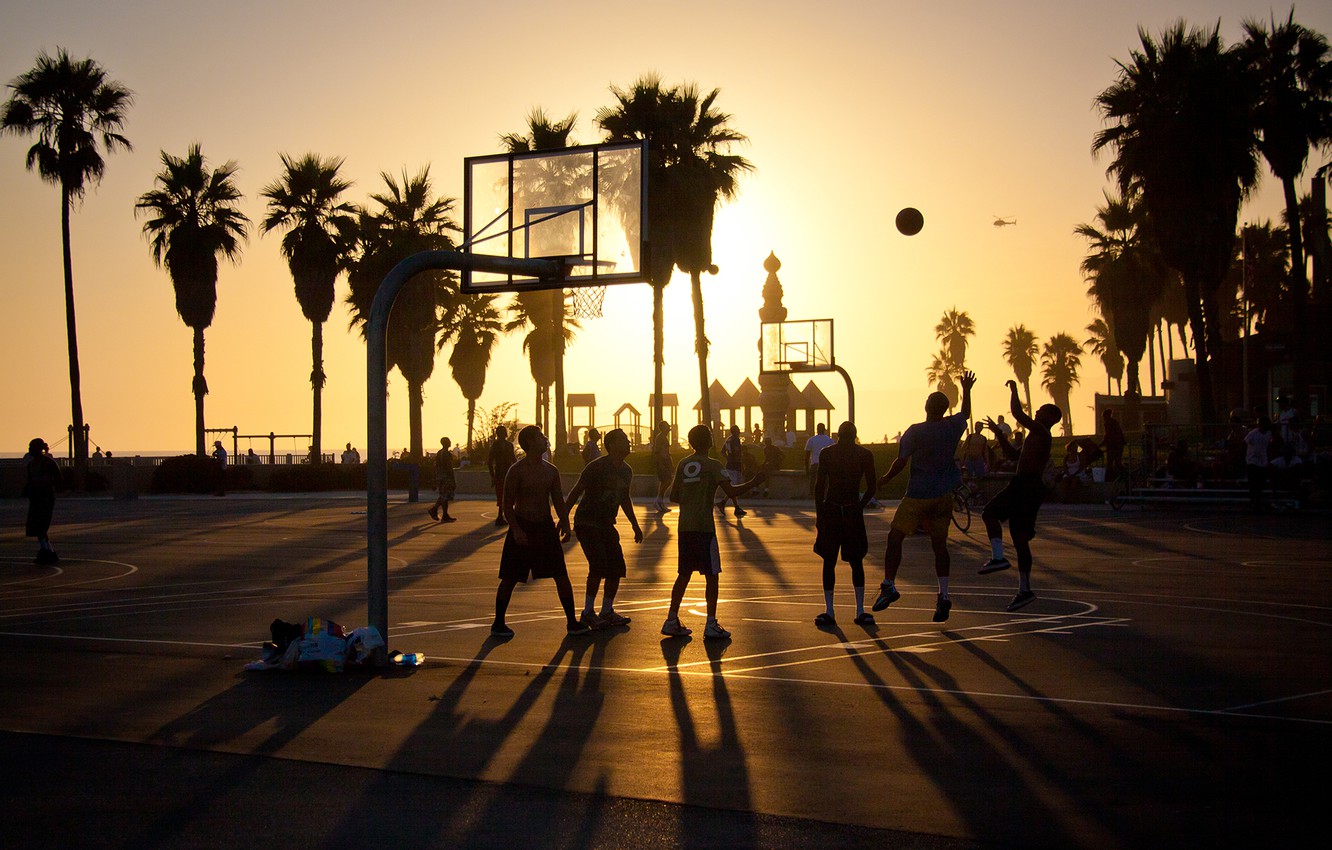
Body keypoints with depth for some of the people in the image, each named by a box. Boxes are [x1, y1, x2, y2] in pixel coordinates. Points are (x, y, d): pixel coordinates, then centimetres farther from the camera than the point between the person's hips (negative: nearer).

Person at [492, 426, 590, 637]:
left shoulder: (551, 470, 7)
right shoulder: (516, 471, -10)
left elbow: (558, 500, 14)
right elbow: (508, 504, -11)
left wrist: (565, 524, 2)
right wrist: (516, 530, -21)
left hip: (545, 526, 5)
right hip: (522, 528, -5)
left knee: (561, 575, 2)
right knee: (510, 579, 1)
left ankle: (572, 622, 10)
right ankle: (498, 624, 14)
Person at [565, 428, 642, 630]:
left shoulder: (626, 471, 9)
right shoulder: (596, 467, -15)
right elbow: (576, 492, -13)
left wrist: (635, 526, 25)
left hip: (607, 526, 8)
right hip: (587, 523, -8)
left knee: (616, 568, 1)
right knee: (599, 566, -18)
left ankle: (607, 612, 12)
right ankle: (588, 613, -7)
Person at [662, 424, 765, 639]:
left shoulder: (683, 464, 10)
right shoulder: (713, 466, -7)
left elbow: (674, 496, 13)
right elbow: (731, 491, -16)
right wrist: (754, 482, -5)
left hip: (685, 527, 6)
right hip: (704, 527, -6)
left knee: (684, 574, 13)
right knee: (711, 575, 1)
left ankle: (672, 621, 11)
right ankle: (711, 625, -1)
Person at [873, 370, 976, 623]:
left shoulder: (915, 431, -10)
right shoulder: (954, 426, 3)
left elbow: (901, 462, -7)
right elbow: (966, 413, 26)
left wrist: (885, 479, 10)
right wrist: (966, 390, 41)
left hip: (918, 496, -5)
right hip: (944, 496, 5)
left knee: (895, 537, 3)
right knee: (939, 544, 8)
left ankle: (889, 585, -5)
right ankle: (943, 595, -2)